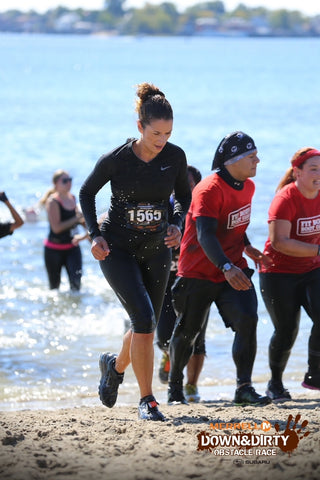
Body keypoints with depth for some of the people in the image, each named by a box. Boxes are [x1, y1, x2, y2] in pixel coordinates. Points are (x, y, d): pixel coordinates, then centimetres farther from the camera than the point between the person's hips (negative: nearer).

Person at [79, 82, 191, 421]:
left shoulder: (175, 157, -8)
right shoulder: (116, 160, -16)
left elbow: (184, 196, 9)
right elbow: (87, 193, 1)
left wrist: (177, 225, -8)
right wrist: (95, 235, -8)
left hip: (155, 249, 4)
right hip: (117, 249, -4)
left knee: (146, 325, 10)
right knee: (144, 317, -19)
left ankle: (115, 365, 44)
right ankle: (146, 400, -11)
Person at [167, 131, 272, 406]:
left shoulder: (248, 187, 3)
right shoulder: (209, 190, -23)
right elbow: (205, 235, -35)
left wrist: (246, 246, 25)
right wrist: (226, 267, -47)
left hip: (233, 269, 5)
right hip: (199, 272, -5)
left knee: (247, 321, -17)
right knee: (187, 332, 8)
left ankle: (244, 388, -15)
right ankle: (175, 388, 30)